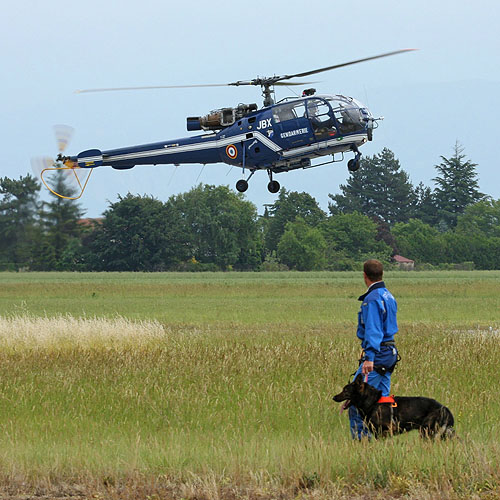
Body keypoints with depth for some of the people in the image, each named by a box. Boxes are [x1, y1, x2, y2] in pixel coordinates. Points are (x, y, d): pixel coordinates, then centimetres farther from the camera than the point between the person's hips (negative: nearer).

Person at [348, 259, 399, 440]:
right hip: (390, 352, 9)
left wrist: (369, 358, -28)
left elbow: (373, 330, -22)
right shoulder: (389, 296, 15)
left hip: (377, 354, -9)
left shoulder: (372, 299, -14)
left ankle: (361, 437, -12)